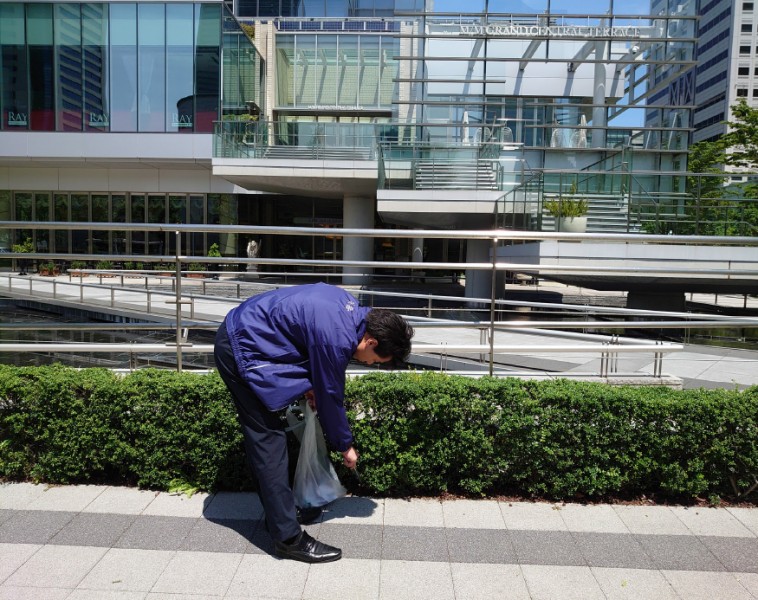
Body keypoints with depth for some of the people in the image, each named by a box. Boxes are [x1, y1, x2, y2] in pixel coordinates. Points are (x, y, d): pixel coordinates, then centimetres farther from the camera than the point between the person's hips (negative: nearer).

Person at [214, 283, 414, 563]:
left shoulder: (350, 307, 0)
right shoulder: (337, 338, -26)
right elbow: (329, 396, -14)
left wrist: (309, 383, 7)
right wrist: (345, 446, 3)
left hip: (239, 336, 10)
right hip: (242, 350, -10)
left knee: (264, 437, 16)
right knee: (270, 441, -7)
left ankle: (279, 512, 28)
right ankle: (289, 538, 1)